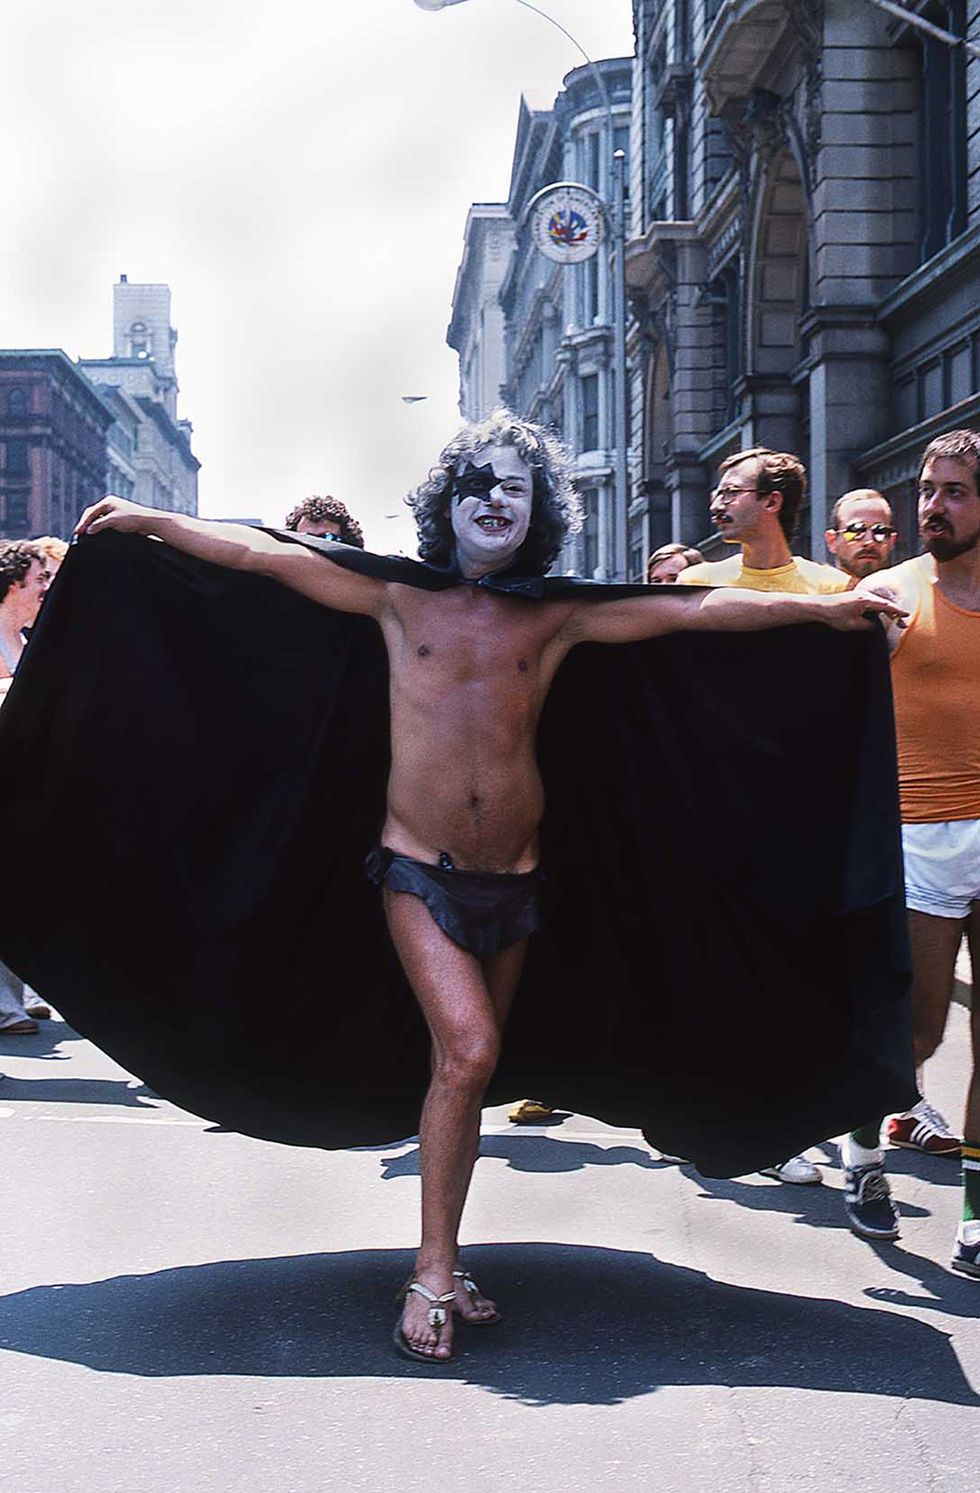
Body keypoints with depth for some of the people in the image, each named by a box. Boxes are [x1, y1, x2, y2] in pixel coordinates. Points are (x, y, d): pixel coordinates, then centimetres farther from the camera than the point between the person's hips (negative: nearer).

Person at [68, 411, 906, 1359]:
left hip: (513, 879, 3)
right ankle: (434, 1275, -8)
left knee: (465, 1069, 9)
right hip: (420, 871, -2)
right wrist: (145, 520, 3)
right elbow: (264, 555, 3)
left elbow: (694, 612, 4)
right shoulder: (401, 602, 3)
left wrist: (823, 608, 2)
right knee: (468, 1052, -17)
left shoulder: (556, 618, 6)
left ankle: (442, 1261, 22)